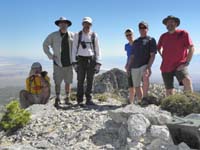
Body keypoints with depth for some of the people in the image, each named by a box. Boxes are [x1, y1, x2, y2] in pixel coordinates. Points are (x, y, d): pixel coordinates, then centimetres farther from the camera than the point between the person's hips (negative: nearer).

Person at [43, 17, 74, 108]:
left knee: (68, 82, 6)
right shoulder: (53, 35, -1)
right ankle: (57, 99, 12)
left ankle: (67, 98, 18)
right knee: (57, 82, 1)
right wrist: (50, 56, -2)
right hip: (58, 63, -1)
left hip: (69, 63, 2)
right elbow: (45, 45, 6)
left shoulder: (72, 35, 4)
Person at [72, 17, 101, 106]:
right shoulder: (77, 35, 4)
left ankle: (89, 99, 13)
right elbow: (74, 49, 3)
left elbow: (97, 50, 6)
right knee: (80, 81, -2)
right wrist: (74, 62, -5)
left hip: (91, 59, 1)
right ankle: (80, 101, 6)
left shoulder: (94, 35, 6)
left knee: (90, 80, 3)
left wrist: (98, 63, -2)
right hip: (81, 59, -1)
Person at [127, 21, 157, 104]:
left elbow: (152, 55, -5)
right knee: (137, 86, 6)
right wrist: (129, 67, 12)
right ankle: (140, 102, 19)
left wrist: (149, 66, -18)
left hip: (145, 65, -5)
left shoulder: (151, 40, 6)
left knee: (145, 78, -33)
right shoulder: (135, 41, 21)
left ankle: (145, 97, -20)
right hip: (134, 67, 5)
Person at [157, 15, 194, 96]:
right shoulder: (163, 36, 9)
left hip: (179, 65, -4)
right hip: (166, 67, 4)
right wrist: (164, 57, 11)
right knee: (169, 90, 8)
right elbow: (158, 48, 26)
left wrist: (186, 63, -13)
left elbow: (191, 48, -4)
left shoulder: (183, 33, -2)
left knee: (187, 81, -31)